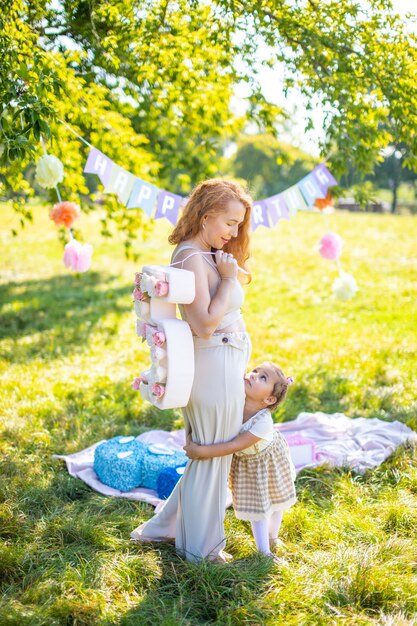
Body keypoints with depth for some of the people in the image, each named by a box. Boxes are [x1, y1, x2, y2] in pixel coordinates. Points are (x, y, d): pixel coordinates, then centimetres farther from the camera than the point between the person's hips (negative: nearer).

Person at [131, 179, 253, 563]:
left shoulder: (207, 256, 12)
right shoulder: (192, 258, -19)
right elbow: (205, 324, -25)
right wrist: (229, 279, -18)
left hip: (224, 368, 10)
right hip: (215, 369, -10)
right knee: (212, 458, 7)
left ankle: (164, 527, 37)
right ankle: (201, 546, 27)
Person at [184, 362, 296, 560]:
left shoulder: (264, 422, -43)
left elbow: (235, 445, -44)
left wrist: (201, 451, -45)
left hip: (269, 460, -3)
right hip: (246, 463, 3)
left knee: (275, 499, 22)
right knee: (257, 504, 14)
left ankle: (272, 537, 48)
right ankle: (264, 551, 26)